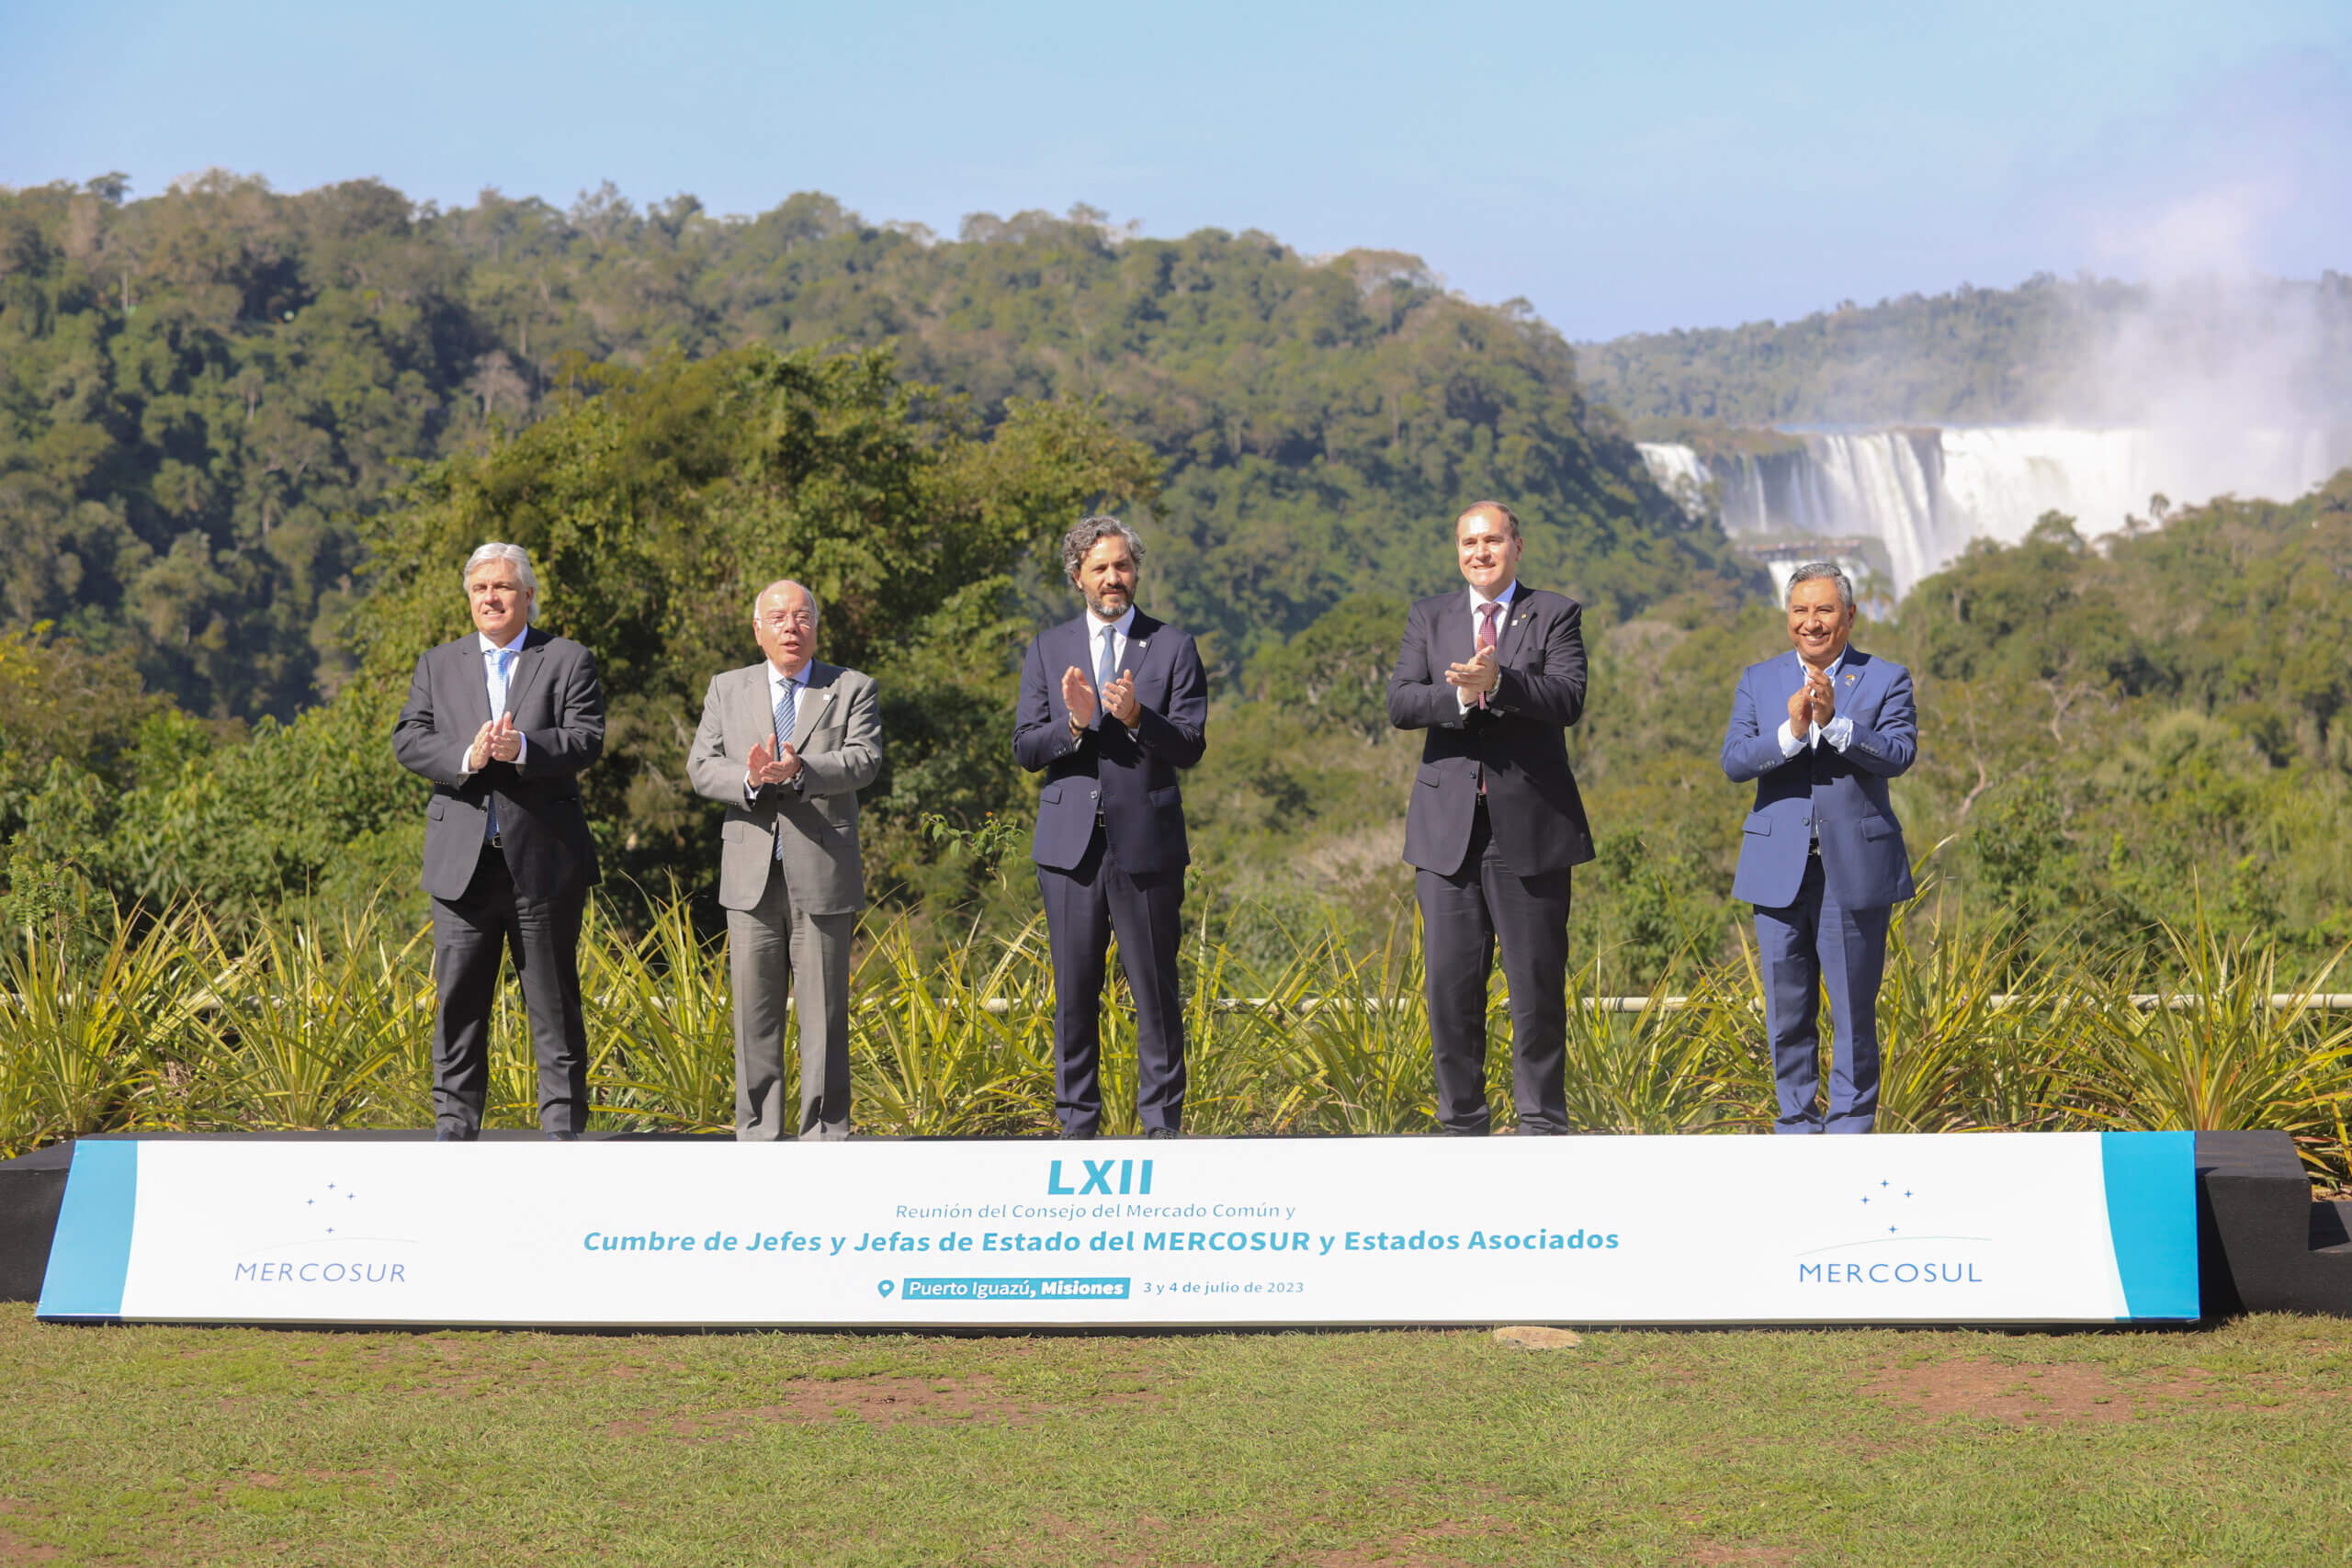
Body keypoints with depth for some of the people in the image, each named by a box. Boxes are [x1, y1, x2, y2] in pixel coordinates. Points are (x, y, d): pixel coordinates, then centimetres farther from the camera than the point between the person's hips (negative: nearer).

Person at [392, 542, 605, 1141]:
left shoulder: (568, 660, 5)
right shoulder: (438, 665, 14)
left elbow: (587, 739, -7)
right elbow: (408, 741, 2)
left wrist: (523, 749, -25)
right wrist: (467, 756, -17)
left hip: (543, 860, -2)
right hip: (462, 861, 2)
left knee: (554, 1002, 3)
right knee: (458, 1001, 3)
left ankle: (563, 1126, 9)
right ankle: (454, 1126, 10)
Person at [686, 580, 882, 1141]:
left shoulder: (853, 690, 7)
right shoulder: (727, 690, 14)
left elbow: (864, 760, -8)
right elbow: (702, 768, 3)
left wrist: (800, 770, -25)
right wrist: (750, 778, -18)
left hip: (823, 874, -2)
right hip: (751, 877, 2)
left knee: (824, 1010, 0)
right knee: (755, 1010, 4)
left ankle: (824, 1131, 5)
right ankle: (758, 1133, 10)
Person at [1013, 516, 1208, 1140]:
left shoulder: (1173, 648, 5)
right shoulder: (1047, 650, 11)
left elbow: (1190, 746, -3)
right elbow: (1025, 748, 4)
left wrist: (1136, 717, -20)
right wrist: (1075, 723, -15)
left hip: (1147, 844, -2)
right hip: (1070, 846, 2)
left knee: (1156, 992, 0)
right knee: (1074, 994, 5)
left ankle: (1161, 1124, 6)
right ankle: (1077, 1123, 13)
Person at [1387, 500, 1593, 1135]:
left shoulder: (1556, 615, 4)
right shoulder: (1429, 618, 12)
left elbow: (1568, 700, -12)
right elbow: (1400, 703, -2)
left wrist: (1498, 683, -27)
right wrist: (1461, 696, -20)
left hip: (1531, 826, -2)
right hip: (1448, 827, 2)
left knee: (1537, 981, 1)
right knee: (1450, 982, 2)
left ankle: (1542, 1122, 10)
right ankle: (1461, 1119, 12)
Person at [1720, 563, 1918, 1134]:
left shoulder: (1886, 679, 4)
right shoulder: (1758, 681, 11)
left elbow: (1899, 754, -11)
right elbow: (1734, 761, -2)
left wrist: (1833, 723, -23)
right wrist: (1791, 733, -18)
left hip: (1856, 870, -2)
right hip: (1779, 871, 2)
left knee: (1855, 1012, 1)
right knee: (1787, 1015, 6)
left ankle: (1850, 1125, 10)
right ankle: (1797, 1124, 16)